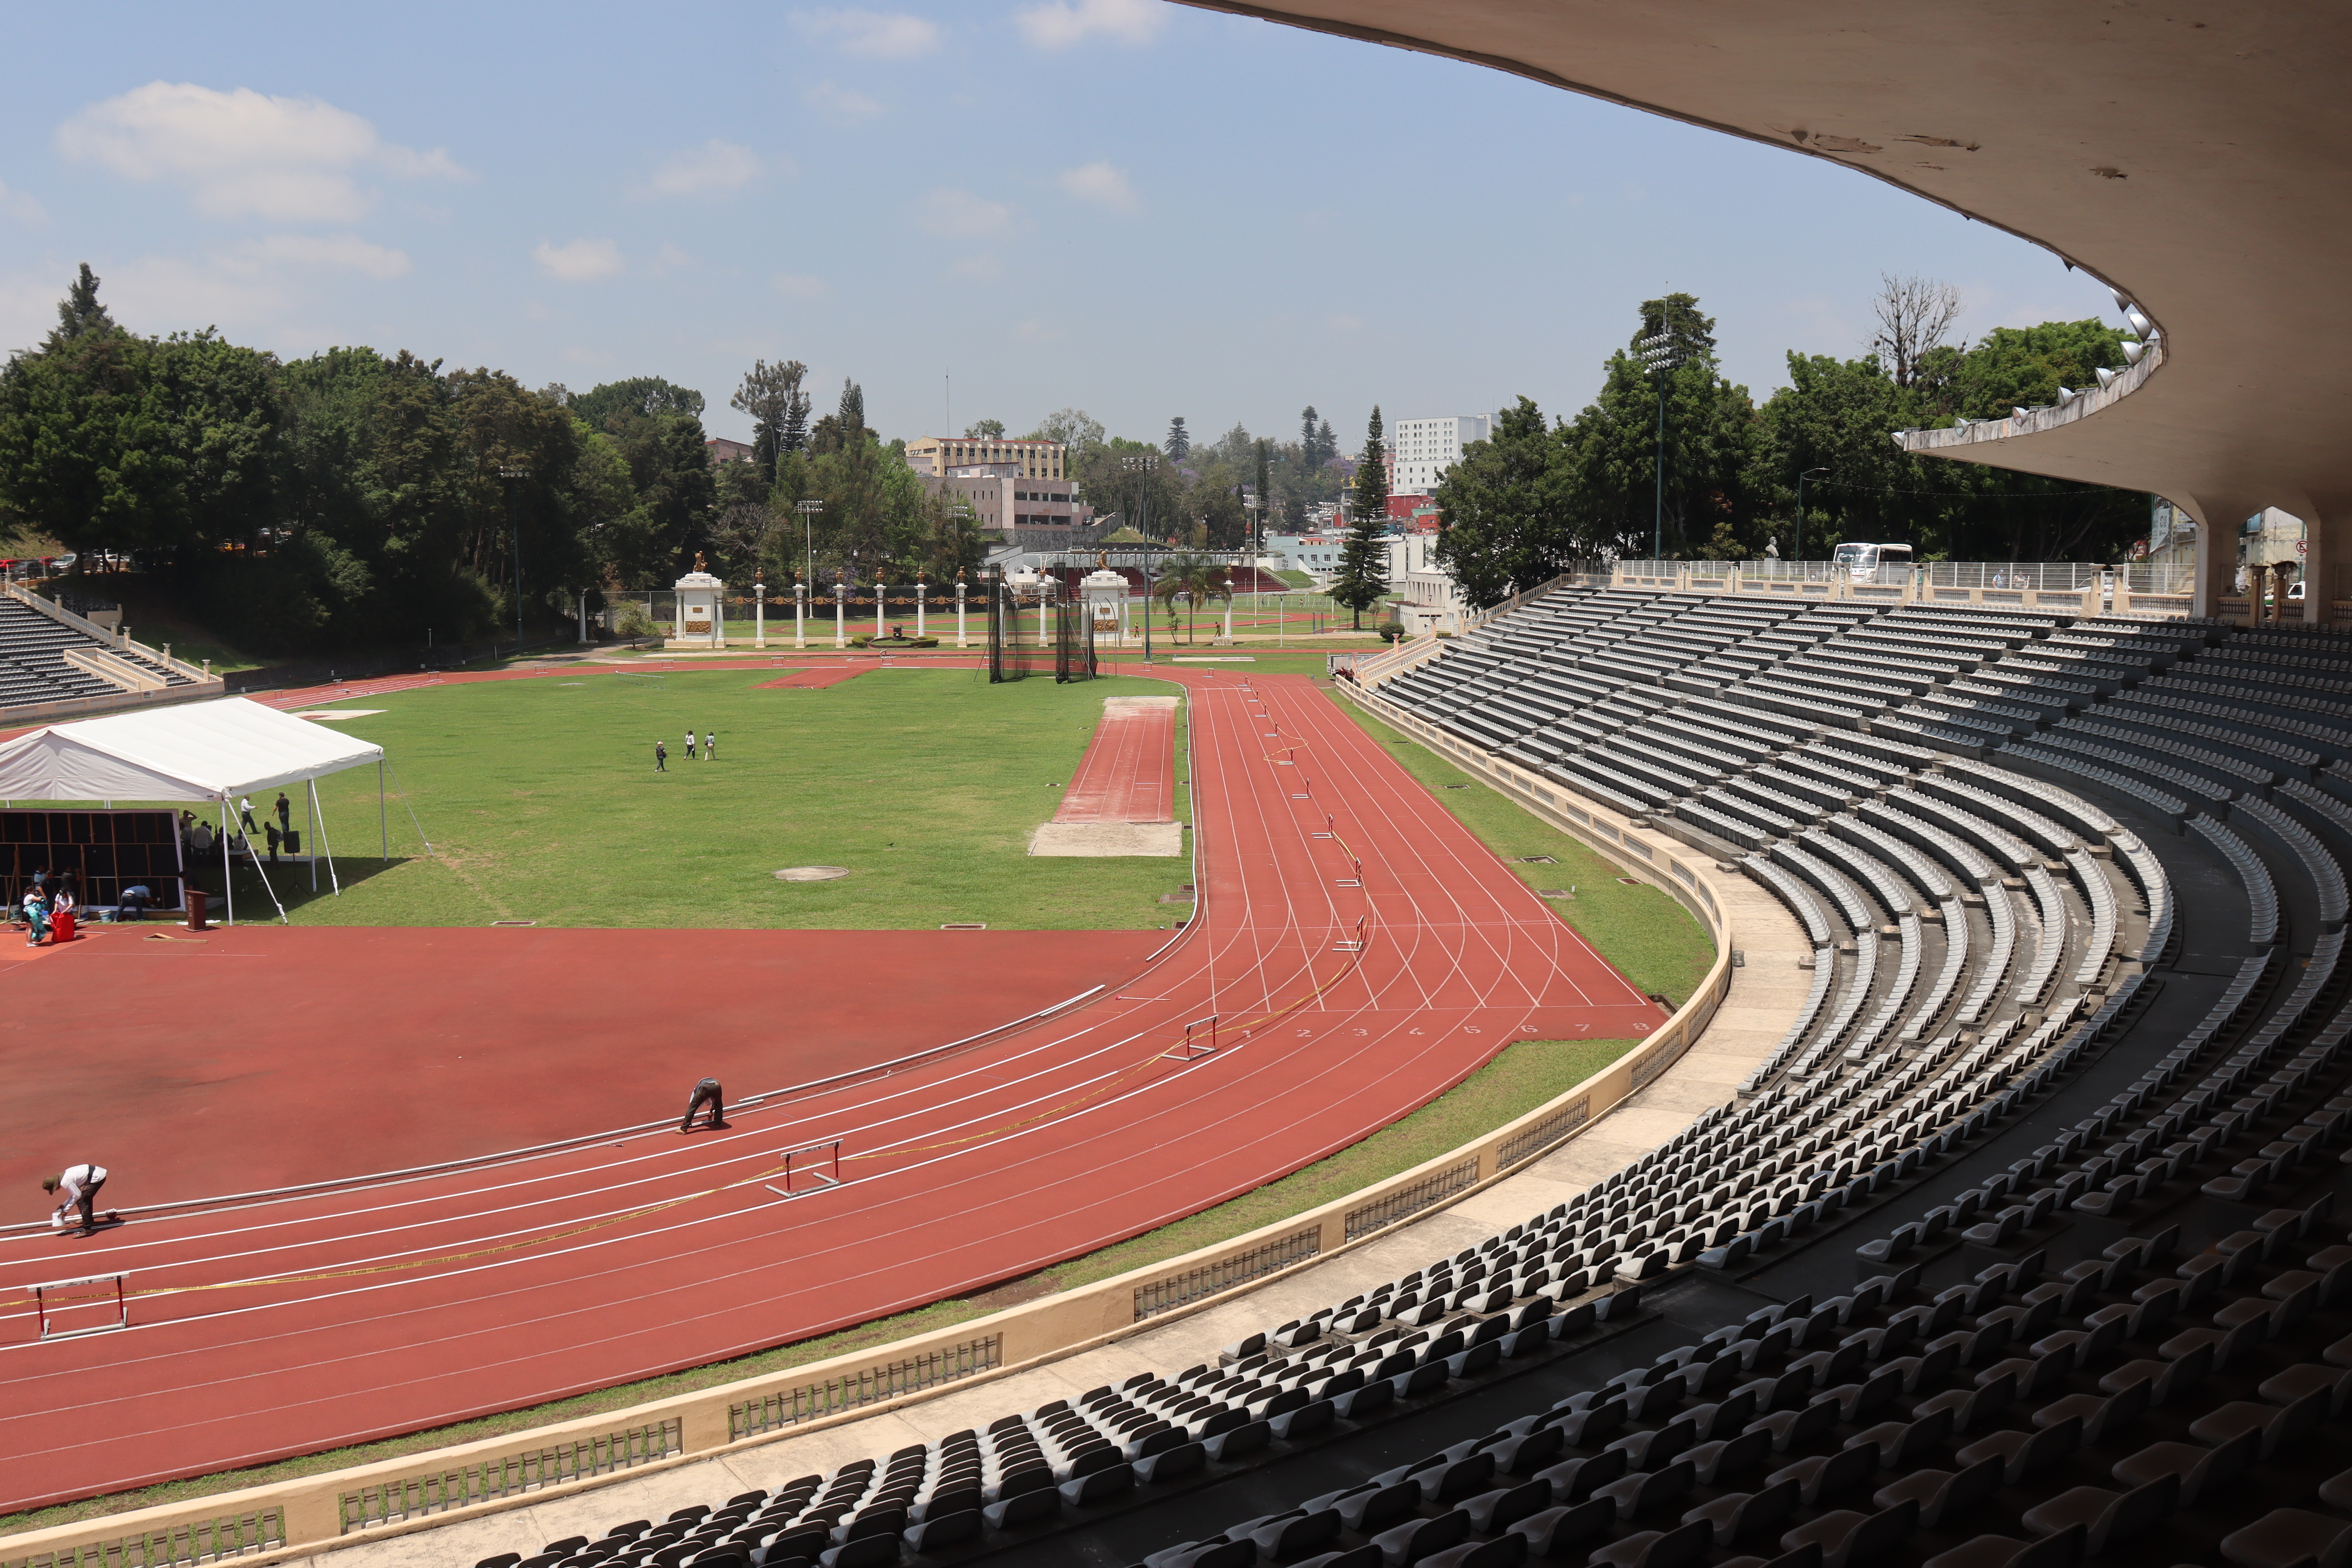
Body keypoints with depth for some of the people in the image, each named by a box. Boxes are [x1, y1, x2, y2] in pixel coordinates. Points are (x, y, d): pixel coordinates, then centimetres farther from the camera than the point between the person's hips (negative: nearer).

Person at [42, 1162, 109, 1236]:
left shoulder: (65, 1182, -17)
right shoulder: (64, 1176, 12)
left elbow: (77, 1195, -13)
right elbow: (75, 1192, 20)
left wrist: (66, 1210, -4)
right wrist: (64, 1205, 19)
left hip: (96, 1178, -10)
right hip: (98, 1172, 10)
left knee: (81, 1202, -9)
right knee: (86, 1197, 30)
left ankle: (87, 1230, -9)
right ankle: (90, 1220, 52)